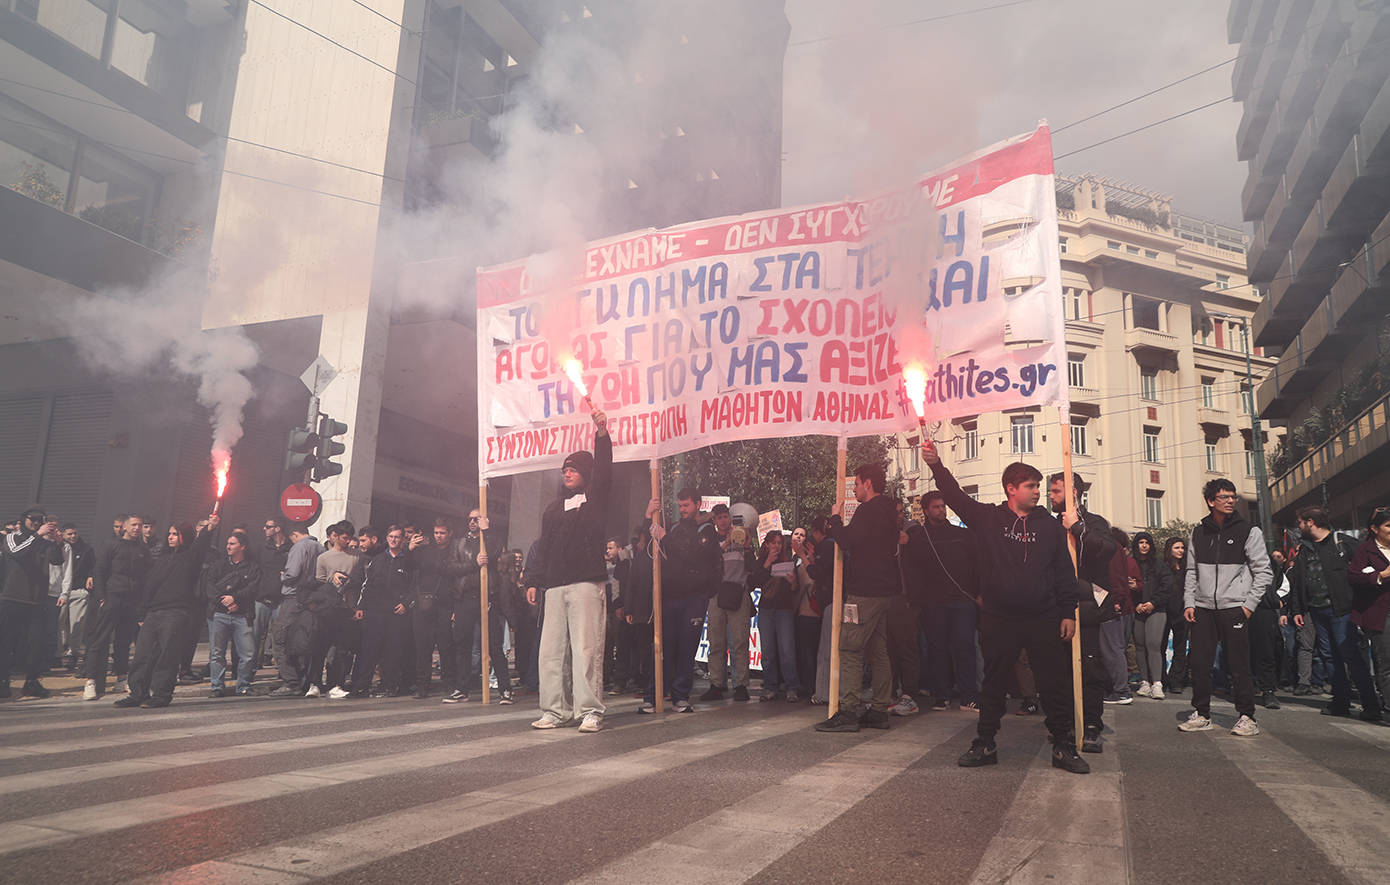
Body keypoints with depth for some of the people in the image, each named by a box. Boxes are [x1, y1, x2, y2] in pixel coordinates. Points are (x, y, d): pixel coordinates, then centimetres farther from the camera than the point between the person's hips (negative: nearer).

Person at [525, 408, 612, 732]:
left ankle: (590, 712, -7)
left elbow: (604, 471, -7)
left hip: (586, 583, -5)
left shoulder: (595, 499, 10)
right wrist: (534, 581, 13)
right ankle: (555, 710, 10)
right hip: (554, 586, 6)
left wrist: (602, 434, -19)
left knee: (586, 648, -9)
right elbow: (543, 547, 22)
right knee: (552, 650, 4)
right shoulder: (553, 508, 23)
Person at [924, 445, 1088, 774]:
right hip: (998, 619, 0)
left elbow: (1064, 572, 7)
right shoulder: (988, 518, 4)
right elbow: (955, 495, -3)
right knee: (993, 684, 9)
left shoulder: (1050, 525, 6)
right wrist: (936, 464, -16)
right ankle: (985, 745, 20)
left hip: (1044, 620, 1)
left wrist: (1068, 613, 3)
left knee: (1055, 685, 4)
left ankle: (1064, 747, 17)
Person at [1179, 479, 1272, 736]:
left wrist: (1248, 605, -8)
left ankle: (1247, 717, 9)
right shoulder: (1198, 533, 11)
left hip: (1234, 608, -3)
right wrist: (1189, 603, 5)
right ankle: (1201, 715, 15)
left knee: (1239, 665, -2)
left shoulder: (1248, 532, 1)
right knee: (1200, 663, 4)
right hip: (1203, 609, 4)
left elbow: (1263, 571, -1)